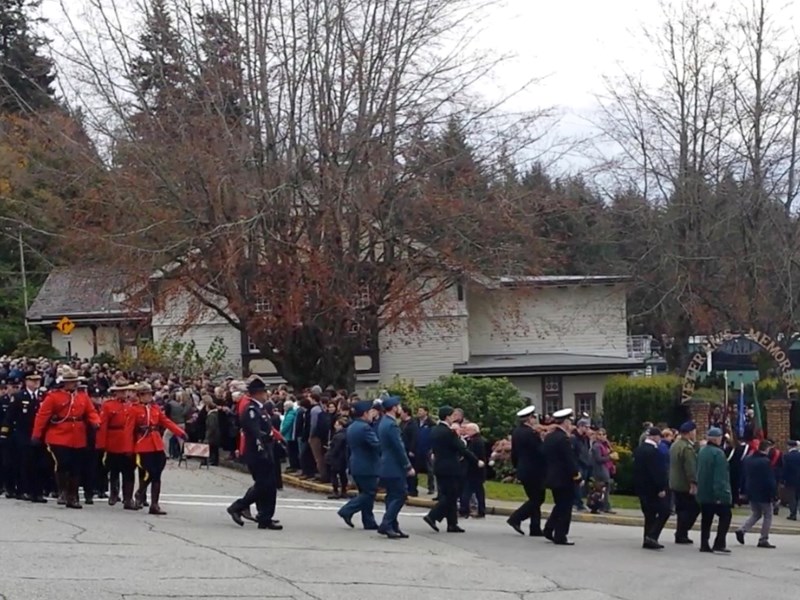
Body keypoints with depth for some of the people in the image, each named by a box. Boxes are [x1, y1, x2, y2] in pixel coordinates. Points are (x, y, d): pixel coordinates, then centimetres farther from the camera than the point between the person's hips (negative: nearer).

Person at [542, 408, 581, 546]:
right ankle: (560, 537, 2)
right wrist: (577, 475, -12)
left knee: (559, 505, 20)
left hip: (552, 477, 9)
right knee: (565, 508, 0)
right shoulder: (563, 438, -20)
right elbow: (570, 459, -20)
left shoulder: (549, 437, 8)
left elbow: (545, 455, 14)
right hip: (564, 478, -9)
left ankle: (549, 530, 16)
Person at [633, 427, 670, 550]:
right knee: (664, 511, -2)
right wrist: (661, 488, -19)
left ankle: (648, 540, 13)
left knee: (649, 514, 14)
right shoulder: (653, 451, -19)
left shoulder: (638, 450, 10)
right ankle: (652, 536, -12)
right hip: (653, 488, -9)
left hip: (641, 487, 9)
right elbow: (657, 472, -22)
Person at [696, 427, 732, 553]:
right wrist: (721, 493, -22)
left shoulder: (702, 451, 9)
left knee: (706, 519, 12)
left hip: (703, 493, 8)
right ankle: (719, 544, -7)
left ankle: (704, 544, 11)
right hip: (716, 494, -8)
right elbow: (720, 476, -21)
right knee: (725, 516, 0)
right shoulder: (718, 453, -17)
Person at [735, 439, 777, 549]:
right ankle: (763, 540, 4)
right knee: (768, 516, 7)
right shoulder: (766, 462, -18)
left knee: (756, 514, 20)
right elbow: (771, 480, -18)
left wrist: (744, 491, 17)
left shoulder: (748, 460, 6)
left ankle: (742, 530, -1)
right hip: (764, 494, -7)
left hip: (751, 493, 7)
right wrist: (774, 493, -13)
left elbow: (744, 477, 11)